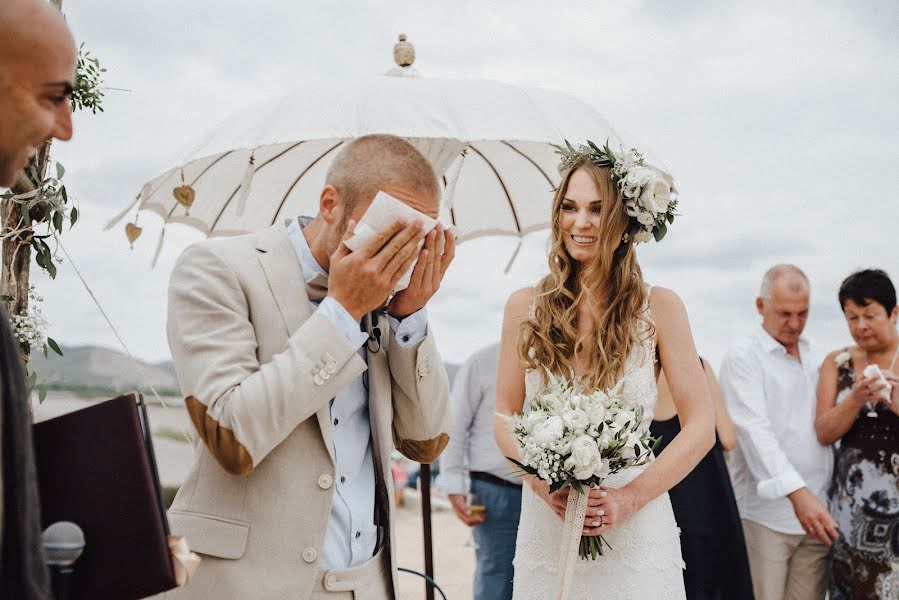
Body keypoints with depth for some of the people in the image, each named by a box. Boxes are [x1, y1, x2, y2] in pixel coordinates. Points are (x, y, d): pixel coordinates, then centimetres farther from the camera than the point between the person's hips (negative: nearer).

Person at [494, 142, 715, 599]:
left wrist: (631, 497, -14)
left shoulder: (659, 308, -4)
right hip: (545, 523, 2)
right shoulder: (525, 307, 2)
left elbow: (701, 427, -4)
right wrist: (542, 482, -13)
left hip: (635, 529, -2)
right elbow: (504, 416, 4)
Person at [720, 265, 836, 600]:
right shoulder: (743, 358, -6)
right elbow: (754, 430, -17)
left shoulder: (813, 361, 16)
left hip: (817, 513, 6)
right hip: (765, 515, -6)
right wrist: (797, 492, -27)